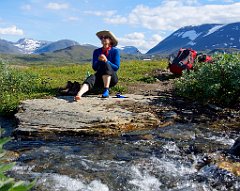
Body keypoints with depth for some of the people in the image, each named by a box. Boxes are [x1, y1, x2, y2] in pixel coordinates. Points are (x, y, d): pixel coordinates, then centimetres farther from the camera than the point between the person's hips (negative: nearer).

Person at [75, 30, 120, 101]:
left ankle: (106, 90, -36)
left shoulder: (115, 51, 1)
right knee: (92, 77, -33)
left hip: (111, 79, -2)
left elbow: (116, 67, -6)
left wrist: (106, 61, -22)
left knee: (106, 64, -30)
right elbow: (94, 68, 4)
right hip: (100, 78, 2)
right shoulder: (96, 51, 9)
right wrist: (98, 60, -16)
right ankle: (79, 95, -61)